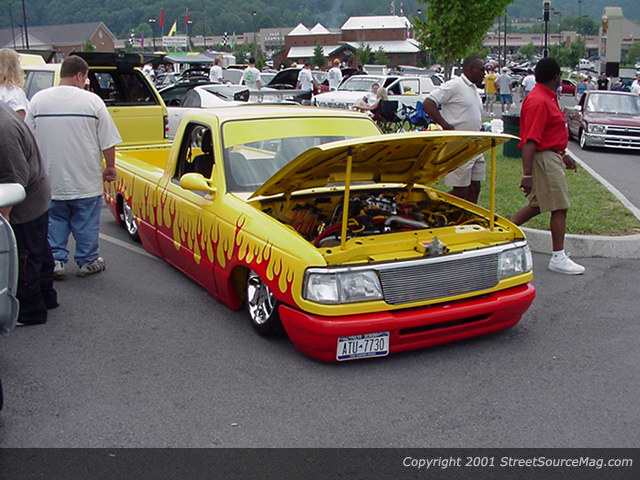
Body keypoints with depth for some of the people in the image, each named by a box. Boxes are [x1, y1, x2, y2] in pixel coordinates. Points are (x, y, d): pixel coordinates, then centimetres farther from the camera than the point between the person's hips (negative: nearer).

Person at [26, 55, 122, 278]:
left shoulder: (38, 99, 0)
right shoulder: (92, 100, -8)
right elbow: (108, 142, -7)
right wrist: (110, 167, 6)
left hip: (51, 178, 2)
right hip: (87, 180, -2)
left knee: (54, 221, 16)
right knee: (86, 224, 10)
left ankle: (55, 260, 13)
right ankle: (88, 261, 19)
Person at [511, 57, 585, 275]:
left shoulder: (547, 98, 13)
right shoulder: (539, 102, -20)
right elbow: (530, 141, -24)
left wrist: (563, 155, 27)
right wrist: (527, 174, -27)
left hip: (551, 157, 10)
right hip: (545, 158, -10)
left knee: (537, 204, 17)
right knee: (560, 207, -4)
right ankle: (558, 258, 2)